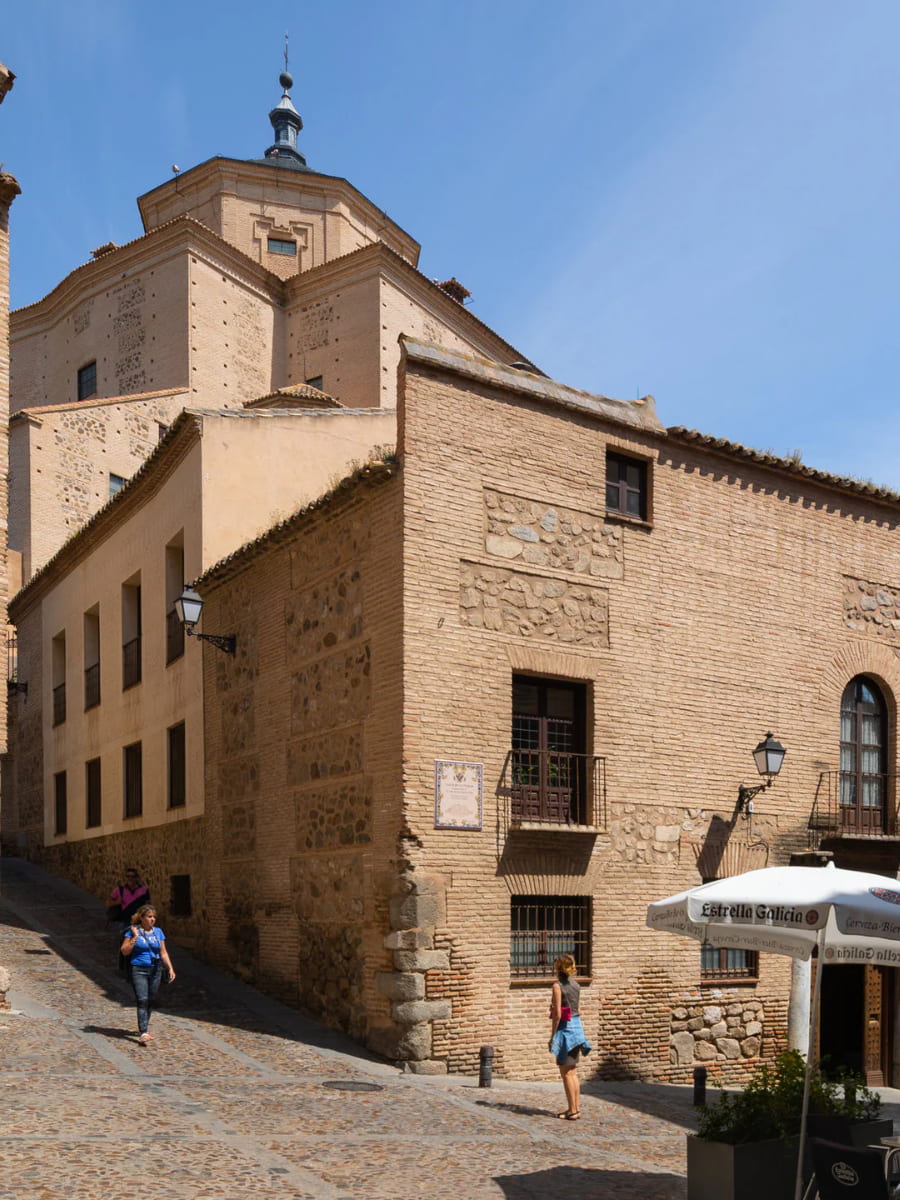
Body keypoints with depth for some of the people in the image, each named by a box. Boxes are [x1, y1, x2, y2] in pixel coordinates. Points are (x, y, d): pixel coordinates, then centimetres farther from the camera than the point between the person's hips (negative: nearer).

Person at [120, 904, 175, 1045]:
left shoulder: (158, 932, 9)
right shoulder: (133, 931, -4)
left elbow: (163, 953, 13)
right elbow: (125, 951, -7)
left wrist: (170, 968, 6)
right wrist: (135, 937, -13)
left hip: (155, 971, 5)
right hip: (138, 970, -5)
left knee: (150, 1001, 10)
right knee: (142, 1000, -14)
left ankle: (143, 1027, 28)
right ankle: (143, 1033, -18)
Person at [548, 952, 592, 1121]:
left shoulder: (558, 986, -13)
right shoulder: (575, 984, 8)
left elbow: (558, 1014, -15)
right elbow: (574, 1007, 11)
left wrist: (552, 1036, -11)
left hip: (565, 1028, -8)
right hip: (577, 1026, 8)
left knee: (566, 1073, 0)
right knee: (573, 1072, 15)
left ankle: (572, 1111, 2)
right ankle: (576, 1108, 18)